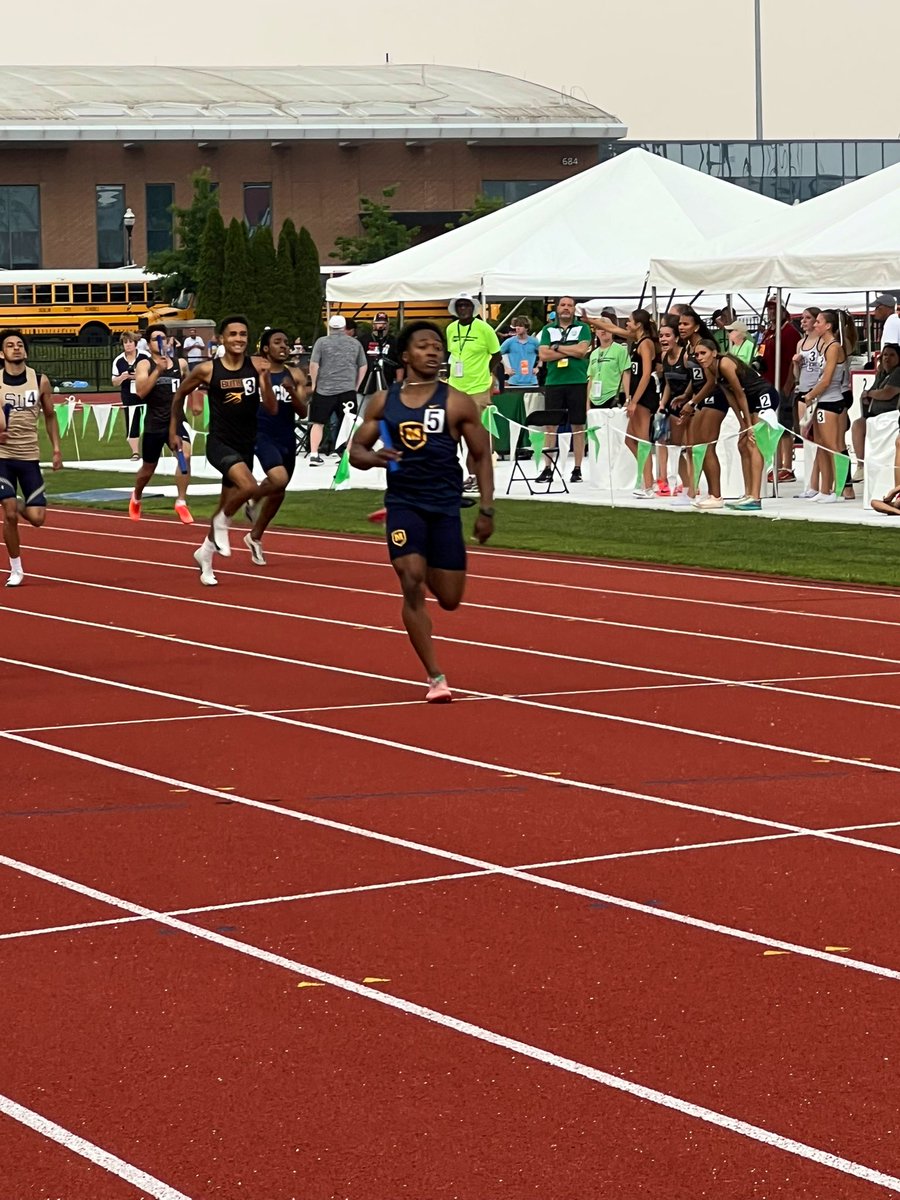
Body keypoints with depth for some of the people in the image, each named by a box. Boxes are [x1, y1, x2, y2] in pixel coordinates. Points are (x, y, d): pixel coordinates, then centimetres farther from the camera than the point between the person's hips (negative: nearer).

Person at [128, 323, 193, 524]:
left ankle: (181, 502, -17)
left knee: (185, 455, -25)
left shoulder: (180, 364, 6)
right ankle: (136, 498, 43)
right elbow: (141, 391, -20)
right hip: (154, 424, -2)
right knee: (148, 469, 13)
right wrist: (158, 370, -25)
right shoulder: (144, 365, -4)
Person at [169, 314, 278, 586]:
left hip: (245, 446, 4)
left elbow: (272, 408, -6)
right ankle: (222, 523, 0)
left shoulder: (256, 367, -3)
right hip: (220, 443, -4)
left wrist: (264, 379, -22)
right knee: (250, 487, -28)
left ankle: (205, 554, 34)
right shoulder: (207, 370, -8)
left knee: (227, 504, 14)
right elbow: (180, 395, 8)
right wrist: (173, 431, 10)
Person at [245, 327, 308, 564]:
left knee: (278, 492, 12)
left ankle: (255, 537, 29)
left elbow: (303, 412, 0)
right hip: (262, 435, -5)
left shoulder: (295, 375, 6)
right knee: (279, 480, -29)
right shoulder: (253, 370, -5)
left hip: (287, 438, 5)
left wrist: (292, 392, -16)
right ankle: (255, 501, 2)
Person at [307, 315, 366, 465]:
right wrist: (356, 386, 19)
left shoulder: (321, 342, -2)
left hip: (323, 389, -1)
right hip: (347, 390, 1)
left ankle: (314, 455, 2)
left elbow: (313, 364, -7)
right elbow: (363, 367, 10)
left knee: (318, 423, 7)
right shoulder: (355, 344, 7)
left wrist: (314, 383, 5)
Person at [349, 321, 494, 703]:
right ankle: (435, 678, -10)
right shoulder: (383, 402, 4)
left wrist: (486, 508, -3)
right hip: (403, 502, 0)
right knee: (412, 583, -17)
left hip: (445, 506, 0)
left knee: (450, 599, 4)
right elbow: (356, 450, 9)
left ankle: (429, 570, 44)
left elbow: (481, 456, 4)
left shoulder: (458, 403, -2)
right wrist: (373, 457, -15)